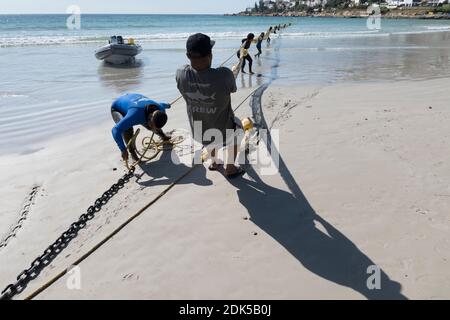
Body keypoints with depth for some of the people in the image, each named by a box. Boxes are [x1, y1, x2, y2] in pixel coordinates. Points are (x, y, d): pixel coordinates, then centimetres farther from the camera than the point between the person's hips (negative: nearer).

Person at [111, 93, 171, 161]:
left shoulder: (161, 111, -28)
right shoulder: (136, 115, -49)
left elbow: (162, 105, -1)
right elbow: (116, 130, -52)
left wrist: (167, 105, 24)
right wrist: (123, 150, -49)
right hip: (117, 109, -5)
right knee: (127, 130, -30)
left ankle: (162, 135, 45)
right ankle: (132, 151, -4)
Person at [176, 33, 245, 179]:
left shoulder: (181, 74, -24)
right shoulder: (224, 75, -33)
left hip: (199, 133, 3)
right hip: (223, 132, -3)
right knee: (235, 134, 34)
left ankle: (214, 162, 57)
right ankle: (230, 169, 47)